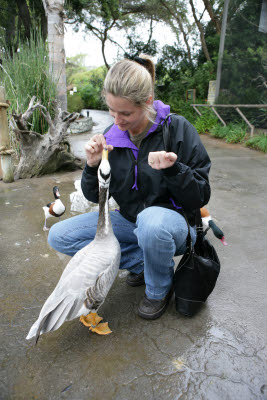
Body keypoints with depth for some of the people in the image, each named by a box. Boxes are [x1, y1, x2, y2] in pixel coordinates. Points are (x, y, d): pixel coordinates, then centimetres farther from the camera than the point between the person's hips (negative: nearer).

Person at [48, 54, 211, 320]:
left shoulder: (177, 129, -15)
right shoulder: (111, 137, -5)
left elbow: (200, 198, -13)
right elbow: (95, 196, 3)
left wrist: (173, 170, -31)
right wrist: (93, 166, -17)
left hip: (173, 221, -4)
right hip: (130, 222, 5)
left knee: (151, 220, -41)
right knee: (59, 236, -7)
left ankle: (160, 288, -6)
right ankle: (143, 262, -2)